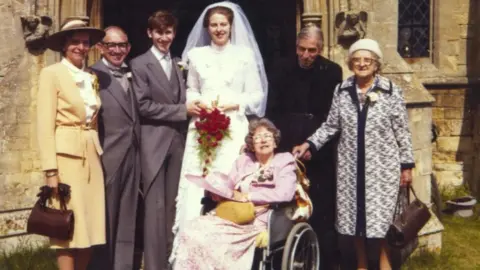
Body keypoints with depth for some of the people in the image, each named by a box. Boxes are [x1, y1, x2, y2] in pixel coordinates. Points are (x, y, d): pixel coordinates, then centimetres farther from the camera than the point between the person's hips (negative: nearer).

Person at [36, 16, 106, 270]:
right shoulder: (51, 74, -4)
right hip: (66, 157, -6)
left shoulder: (91, 77, 14)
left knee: (90, 225, 7)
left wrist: (96, 151, 3)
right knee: (67, 228, -4)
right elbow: (45, 125, -11)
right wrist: (51, 170, -17)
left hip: (91, 157, 6)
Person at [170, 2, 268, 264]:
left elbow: (257, 94, 4)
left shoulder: (245, 54, 5)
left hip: (233, 129, -2)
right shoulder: (196, 54, 12)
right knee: (197, 185, -4)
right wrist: (199, 103, -2)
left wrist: (234, 104, -10)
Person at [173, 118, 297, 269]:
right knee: (193, 230, -22)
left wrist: (247, 196, -9)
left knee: (214, 238, -29)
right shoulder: (243, 160, 23)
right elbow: (228, 185, 15)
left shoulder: (285, 161, 8)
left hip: (258, 220, -5)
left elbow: (284, 194, -9)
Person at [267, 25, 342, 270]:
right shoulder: (282, 70, 5)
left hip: (321, 154, -1)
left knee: (322, 212, -1)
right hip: (287, 150, 1)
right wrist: (284, 143, -9)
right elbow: (273, 112, 2)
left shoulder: (332, 72, 1)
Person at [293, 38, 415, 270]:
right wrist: (309, 144, -2)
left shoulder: (391, 91, -4)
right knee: (354, 218, 8)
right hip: (350, 166, 3)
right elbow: (331, 125, 9)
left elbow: (402, 131, -1)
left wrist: (407, 165, -1)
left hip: (381, 166, -3)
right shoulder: (341, 90, 3)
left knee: (378, 220, -4)